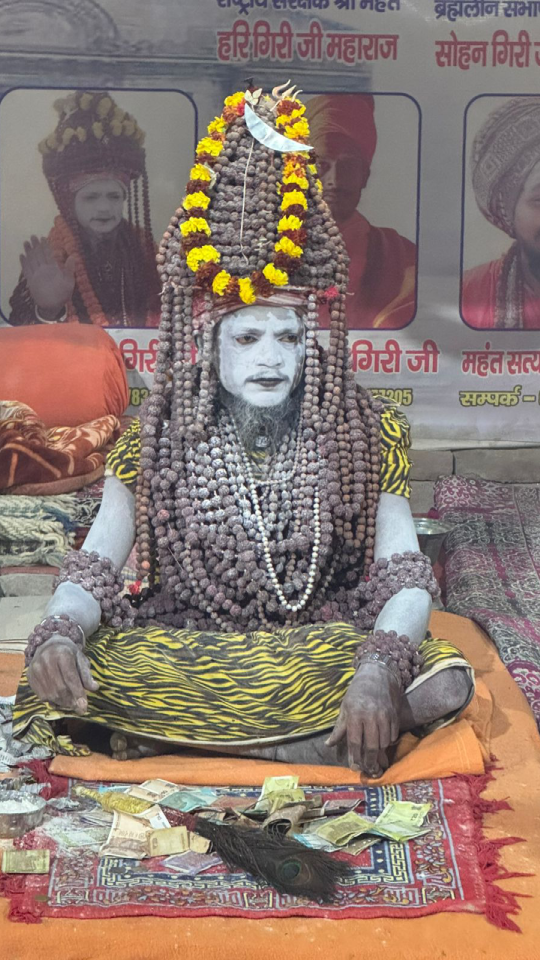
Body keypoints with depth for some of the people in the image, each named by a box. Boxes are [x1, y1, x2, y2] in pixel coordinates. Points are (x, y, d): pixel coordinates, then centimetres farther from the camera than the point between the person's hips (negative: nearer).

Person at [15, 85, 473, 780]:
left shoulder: (364, 434, -1)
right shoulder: (155, 442, 0)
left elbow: (406, 579, -9)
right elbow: (93, 568, -6)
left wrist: (378, 667, -30)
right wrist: (58, 634, -29)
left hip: (326, 652, 1)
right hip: (180, 655, 0)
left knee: (445, 681, -28)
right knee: (57, 687, -28)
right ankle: (319, 747, -18)